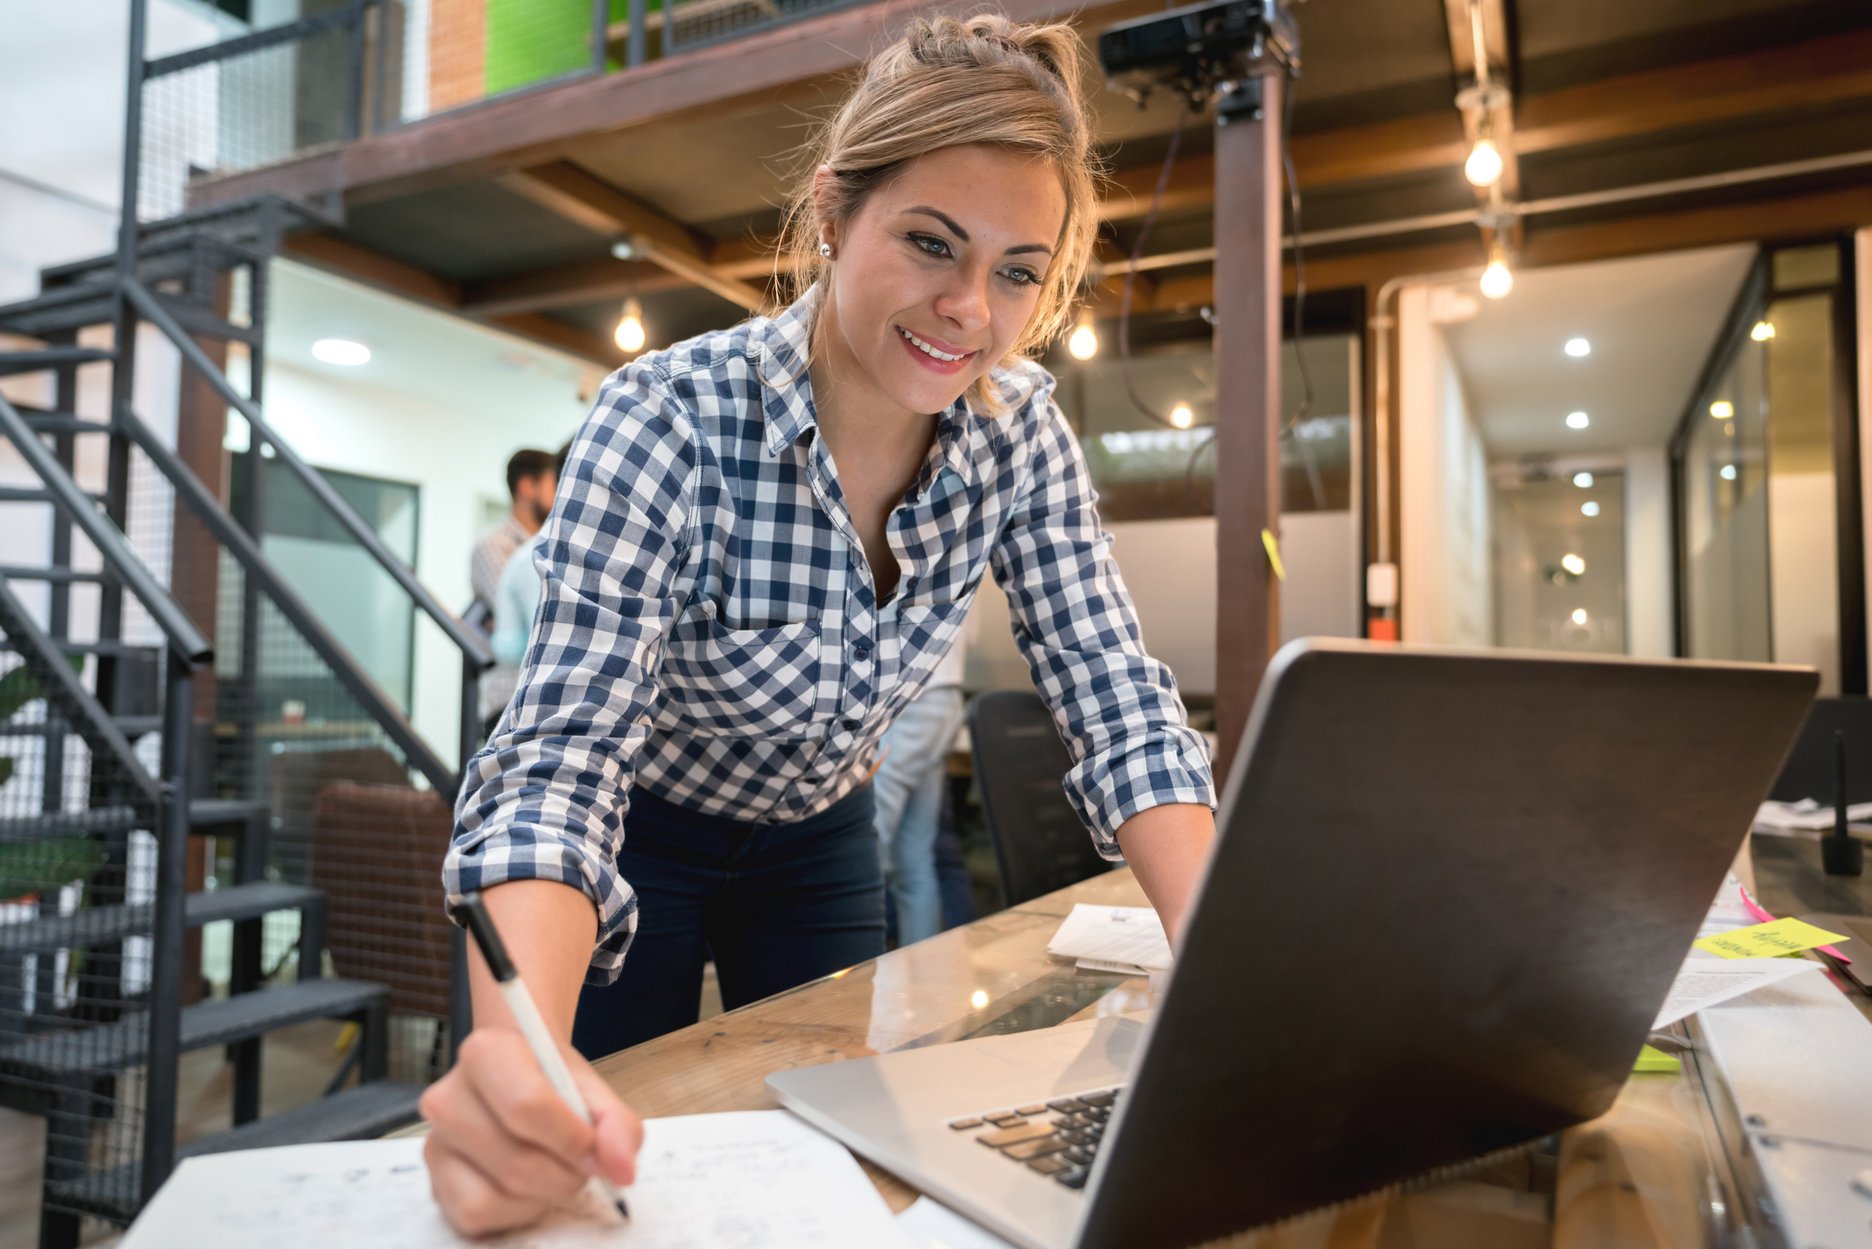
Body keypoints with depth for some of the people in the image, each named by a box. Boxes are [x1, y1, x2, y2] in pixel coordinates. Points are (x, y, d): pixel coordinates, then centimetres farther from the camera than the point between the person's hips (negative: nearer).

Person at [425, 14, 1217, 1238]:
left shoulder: (1021, 433, -18)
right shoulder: (670, 420, -31)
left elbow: (1120, 704, -20)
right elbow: (562, 755, -38)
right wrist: (518, 1045, -57)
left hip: (820, 845, 4)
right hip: (640, 841, -3)